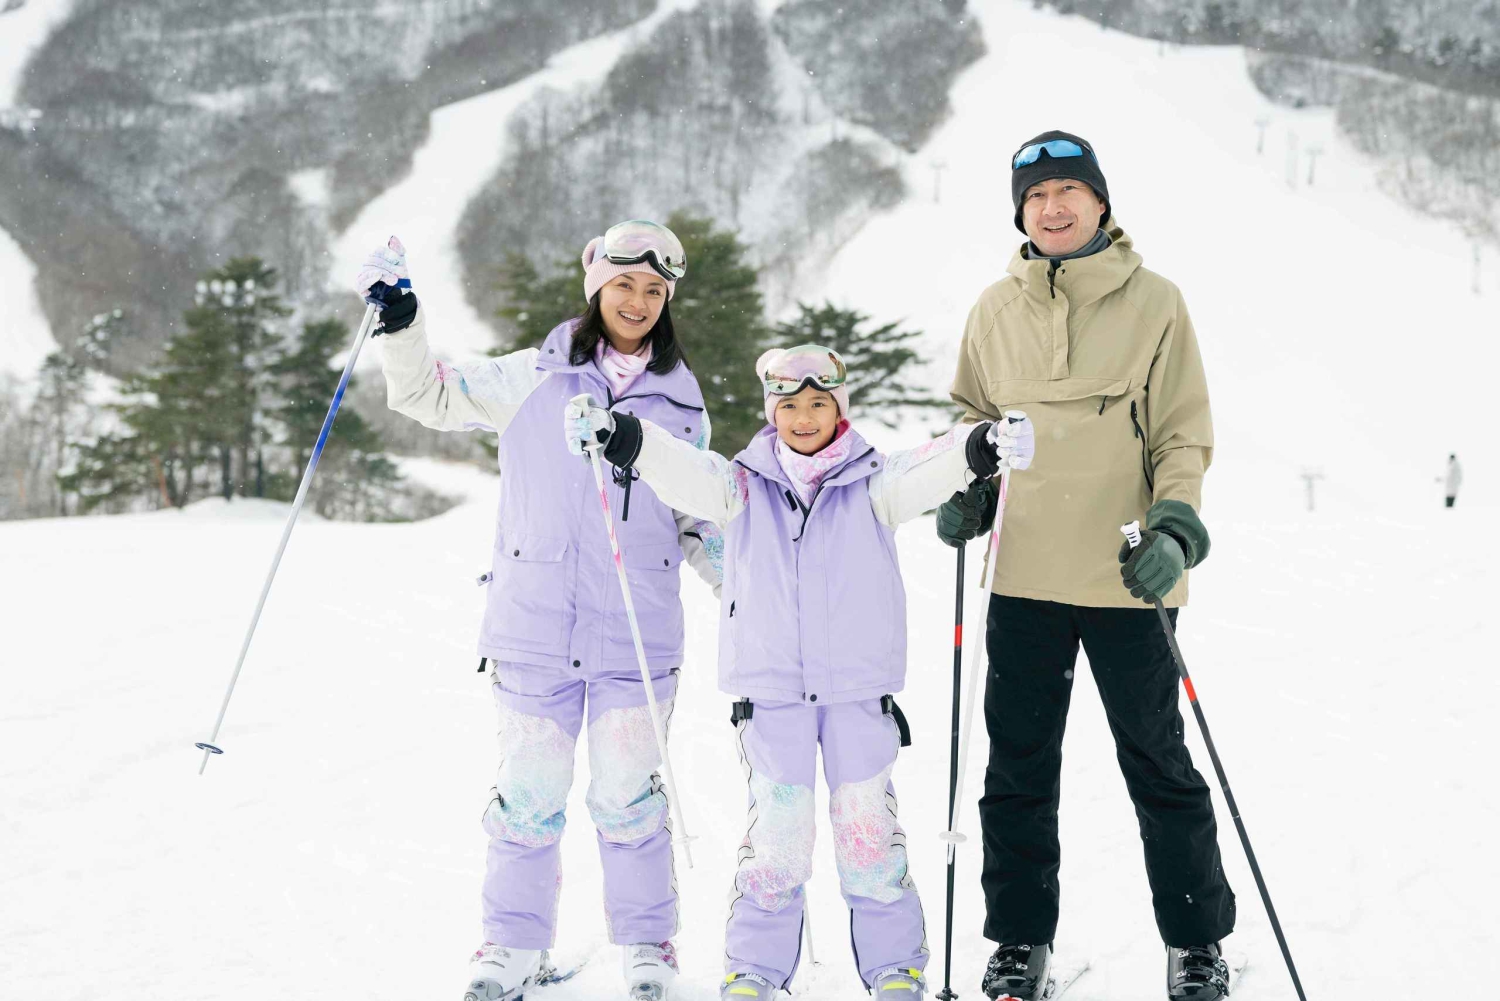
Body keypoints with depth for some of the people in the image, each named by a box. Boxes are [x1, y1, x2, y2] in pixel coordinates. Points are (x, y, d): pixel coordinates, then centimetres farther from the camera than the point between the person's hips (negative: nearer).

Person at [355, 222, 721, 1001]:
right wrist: (402, 324, -6)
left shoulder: (681, 399, 10)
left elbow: (698, 517, 17)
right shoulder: (534, 377, 5)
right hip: (534, 623, 0)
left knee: (627, 794, 3)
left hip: (636, 633, 0)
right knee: (528, 791, 5)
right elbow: (431, 396, 10)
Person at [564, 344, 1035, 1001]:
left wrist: (987, 447, -33)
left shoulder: (871, 484, 5)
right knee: (776, 834, -1)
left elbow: (927, 473, -12)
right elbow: (678, 469, -8)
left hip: (859, 688, 0)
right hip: (770, 691, 0)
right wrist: (613, 434, -26)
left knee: (869, 831, 1)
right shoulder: (743, 486, 7)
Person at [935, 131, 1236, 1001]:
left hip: (1127, 574, -3)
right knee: (1019, 766, 9)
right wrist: (964, 496, 2)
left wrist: (1175, 527, -16)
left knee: (1157, 761, 7)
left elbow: (1185, 436, -1)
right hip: (1025, 571, 3)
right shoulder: (997, 309, 7)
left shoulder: (1154, 302, -2)